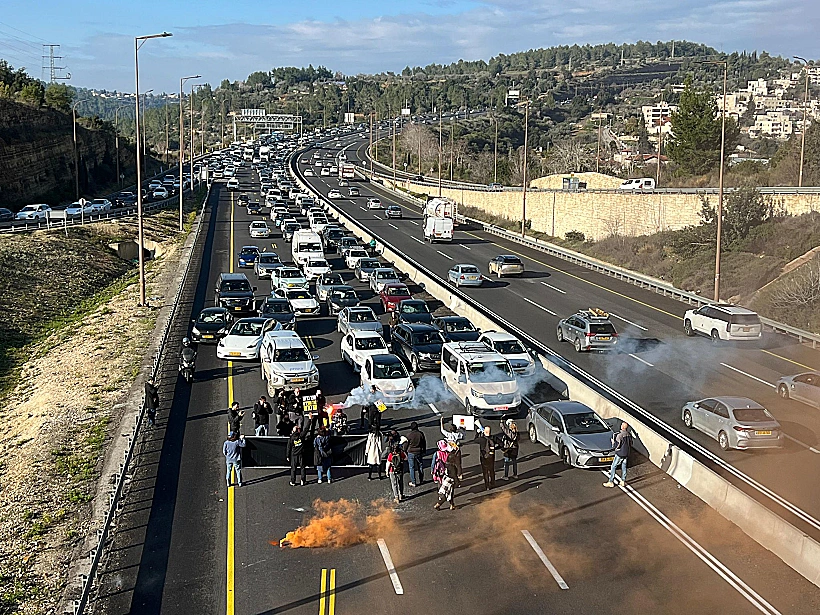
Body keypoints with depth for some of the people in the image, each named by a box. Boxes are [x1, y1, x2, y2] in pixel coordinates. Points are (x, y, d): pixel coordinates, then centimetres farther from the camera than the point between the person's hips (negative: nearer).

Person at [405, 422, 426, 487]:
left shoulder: (409, 434, -15)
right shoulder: (420, 434, -9)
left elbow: (406, 444, -7)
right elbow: (424, 443, 3)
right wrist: (424, 450, 18)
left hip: (411, 452, -2)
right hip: (419, 452, 2)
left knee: (411, 467, 6)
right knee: (420, 466, 17)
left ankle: (413, 482, 8)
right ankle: (421, 481, 27)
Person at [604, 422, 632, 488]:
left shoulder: (619, 435, -21)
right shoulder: (629, 434, 0)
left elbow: (617, 445, -20)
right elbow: (631, 444, 10)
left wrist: (613, 442, -2)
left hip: (619, 454, -6)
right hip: (626, 454, 6)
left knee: (613, 467, 2)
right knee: (624, 467, 17)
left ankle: (611, 482, 4)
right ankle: (623, 481, 22)